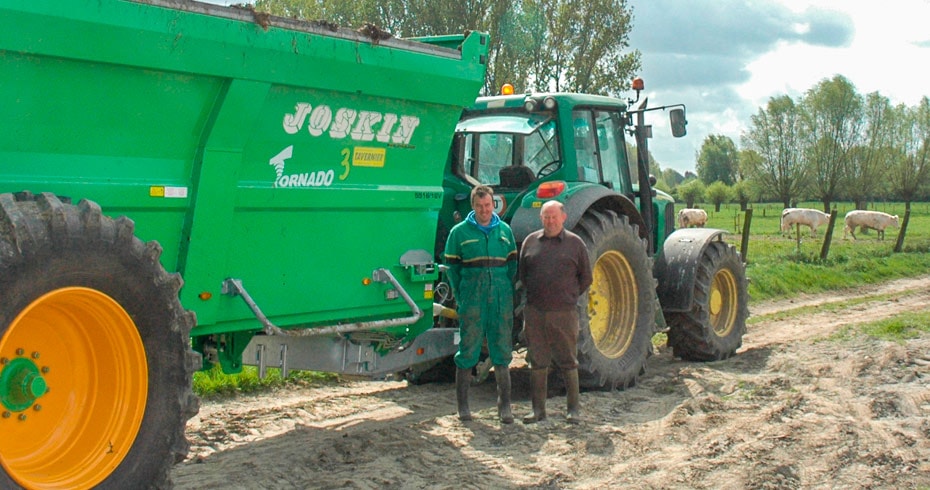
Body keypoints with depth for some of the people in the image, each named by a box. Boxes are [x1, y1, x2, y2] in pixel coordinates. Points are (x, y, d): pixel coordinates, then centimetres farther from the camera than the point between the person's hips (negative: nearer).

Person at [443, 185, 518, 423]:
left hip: (501, 302, 3)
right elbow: (451, 267, 4)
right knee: (467, 352, 2)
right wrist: (461, 296, -2)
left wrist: (508, 292, 5)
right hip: (471, 303, -2)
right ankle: (462, 404, 12)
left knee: (502, 352, 6)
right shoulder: (459, 232, 1)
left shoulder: (505, 231, 10)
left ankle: (504, 404, 14)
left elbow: (512, 264, 15)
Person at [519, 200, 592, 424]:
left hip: (564, 313, -2)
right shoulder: (531, 241, 8)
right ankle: (538, 409, 14)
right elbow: (522, 273, 17)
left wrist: (570, 297, 9)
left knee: (567, 361, 3)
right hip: (534, 312, 2)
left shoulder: (575, 243, 3)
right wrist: (533, 296, 12)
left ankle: (574, 408, 14)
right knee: (537, 361, 7)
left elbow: (585, 277, 10)